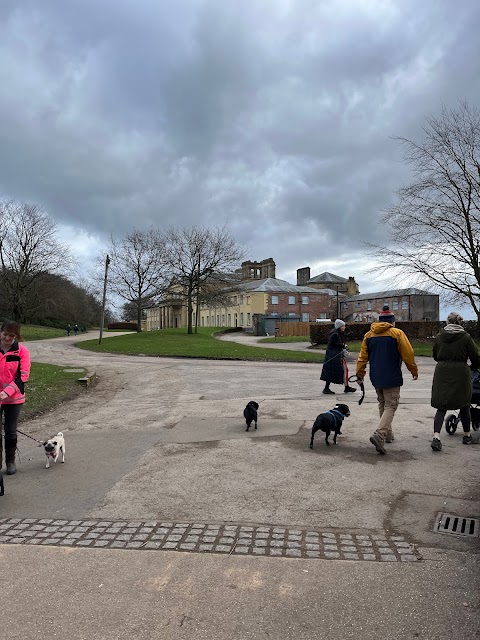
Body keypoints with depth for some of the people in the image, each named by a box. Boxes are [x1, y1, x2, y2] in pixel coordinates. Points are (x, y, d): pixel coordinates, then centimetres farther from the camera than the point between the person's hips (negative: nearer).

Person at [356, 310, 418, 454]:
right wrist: (414, 371, 7)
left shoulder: (368, 335, 7)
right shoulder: (397, 334, -7)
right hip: (392, 378, -5)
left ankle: (387, 434, 26)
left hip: (376, 378, 5)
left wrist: (360, 374, 12)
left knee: (382, 404, 19)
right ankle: (379, 435, -20)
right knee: (390, 406, -3)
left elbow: (362, 357, 6)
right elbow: (408, 355, -6)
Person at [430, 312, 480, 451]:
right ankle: (467, 436, 30)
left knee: (441, 407, 4)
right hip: (460, 374, -2)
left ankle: (436, 436, -12)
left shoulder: (439, 337, 3)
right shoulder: (466, 337, -5)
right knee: (464, 406, 17)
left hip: (442, 373, 2)